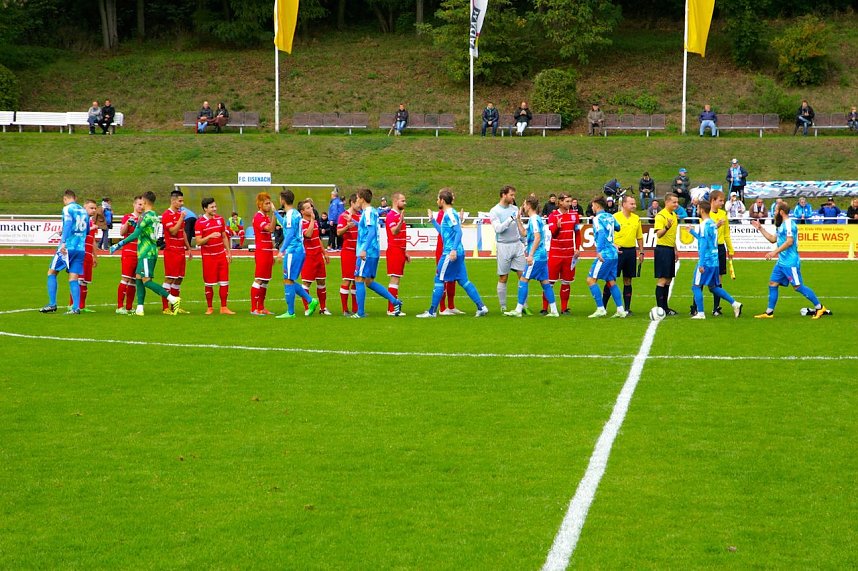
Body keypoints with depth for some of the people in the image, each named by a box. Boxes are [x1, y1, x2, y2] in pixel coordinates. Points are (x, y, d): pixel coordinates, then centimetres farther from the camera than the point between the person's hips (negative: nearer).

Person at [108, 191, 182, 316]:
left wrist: (119, 244, -15)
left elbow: (135, 234, -19)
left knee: (146, 280, -10)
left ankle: (173, 299, -15)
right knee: (138, 278, 10)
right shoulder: (154, 215, 14)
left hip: (147, 253, -9)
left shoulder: (146, 216, -14)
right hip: (147, 252, 9)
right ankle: (139, 309, 9)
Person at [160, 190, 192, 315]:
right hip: (171, 252, -8)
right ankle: (165, 307, -5)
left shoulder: (180, 214, 17)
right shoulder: (167, 215, -10)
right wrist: (181, 218, -16)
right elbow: (173, 231, -20)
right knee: (169, 279, -8)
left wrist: (188, 248, 22)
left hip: (181, 251, 8)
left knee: (179, 279, 9)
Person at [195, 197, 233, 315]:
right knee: (209, 284, 1)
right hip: (208, 256, -4)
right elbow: (198, 242, -12)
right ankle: (209, 308, 14)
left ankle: (224, 308, 8)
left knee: (224, 282, 1)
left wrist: (229, 252, 15)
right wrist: (210, 236, -27)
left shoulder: (220, 219, 8)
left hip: (221, 255, 4)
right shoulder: (200, 223, -8)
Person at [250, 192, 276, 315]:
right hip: (261, 253, -9)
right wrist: (273, 214, -29)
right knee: (258, 280, -7)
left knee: (265, 281, 10)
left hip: (268, 253, 9)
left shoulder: (267, 217, 17)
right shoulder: (258, 217, -11)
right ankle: (253, 308, -6)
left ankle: (261, 308, 14)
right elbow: (270, 229, -27)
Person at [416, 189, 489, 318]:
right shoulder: (447, 214, 18)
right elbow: (442, 231, 31)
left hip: (450, 253, -10)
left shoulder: (450, 214, -12)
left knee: (439, 280, -2)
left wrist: (454, 249, -28)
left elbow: (459, 231, -21)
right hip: (458, 253, 10)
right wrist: (432, 220, 35)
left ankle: (432, 311, 3)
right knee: (463, 281, 9)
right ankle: (481, 307, 6)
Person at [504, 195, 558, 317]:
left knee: (523, 280, -5)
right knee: (545, 281, 10)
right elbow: (524, 233, 26)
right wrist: (518, 219, 21)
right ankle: (554, 310, 10)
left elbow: (537, 237, -22)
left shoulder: (534, 219, -12)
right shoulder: (534, 219, 16)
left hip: (536, 257, -10)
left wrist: (531, 255, -24)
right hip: (543, 255, 10)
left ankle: (518, 310, -4)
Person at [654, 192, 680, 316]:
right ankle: (660, 308, -6)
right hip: (662, 249, -9)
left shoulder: (674, 215, 14)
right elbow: (658, 234, -21)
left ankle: (665, 307, 16)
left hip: (670, 250, 9)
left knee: (668, 280, 10)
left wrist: (675, 250, 23)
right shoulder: (661, 215, -13)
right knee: (662, 280, -8)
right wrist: (667, 227, -39)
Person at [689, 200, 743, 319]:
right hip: (715, 260, 9)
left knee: (696, 286, -1)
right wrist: (692, 231, 34)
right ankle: (734, 303, 11)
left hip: (706, 261, -9)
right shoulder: (712, 223, 13)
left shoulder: (704, 225, -15)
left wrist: (701, 264, -20)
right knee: (713, 287, 18)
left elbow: (704, 245, -19)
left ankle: (700, 313, -2)